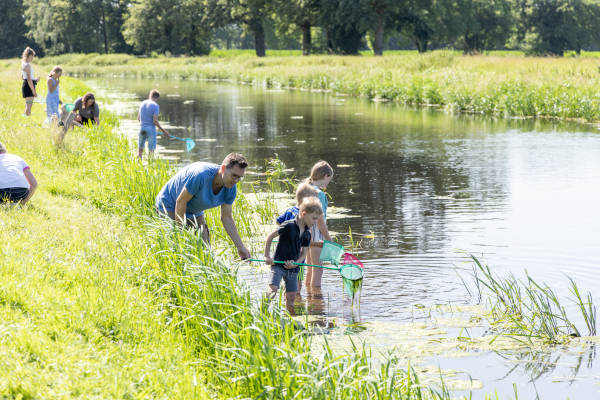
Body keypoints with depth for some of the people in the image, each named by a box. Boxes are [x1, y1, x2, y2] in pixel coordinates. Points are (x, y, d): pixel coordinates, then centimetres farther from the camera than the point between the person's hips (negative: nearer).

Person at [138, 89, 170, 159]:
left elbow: (138, 118, 11)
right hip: (151, 128, -5)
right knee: (151, 150, 0)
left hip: (142, 127, 5)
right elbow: (155, 121, -15)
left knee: (140, 150, 11)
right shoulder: (156, 105, -10)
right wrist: (163, 131, -7)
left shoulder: (143, 103, 7)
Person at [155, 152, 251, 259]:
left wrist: (241, 247, -11)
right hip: (170, 205, -7)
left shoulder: (230, 189, -15)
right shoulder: (201, 175, -38)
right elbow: (181, 201, -28)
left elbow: (227, 218, -6)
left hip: (195, 212, 7)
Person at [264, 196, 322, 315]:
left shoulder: (307, 234, 5)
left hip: (293, 268, 6)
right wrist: (267, 256, -9)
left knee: (291, 298, 7)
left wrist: (295, 263, -12)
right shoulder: (289, 226, -14)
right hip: (278, 264, -6)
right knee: (273, 290, -20)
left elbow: (304, 253, 8)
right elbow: (270, 237, -9)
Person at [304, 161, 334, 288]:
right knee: (318, 270, -2)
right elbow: (320, 219, -19)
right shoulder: (319, 194, -17)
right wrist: (329, 240, -12)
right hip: (317, 235, -9)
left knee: (310, 270, 17)